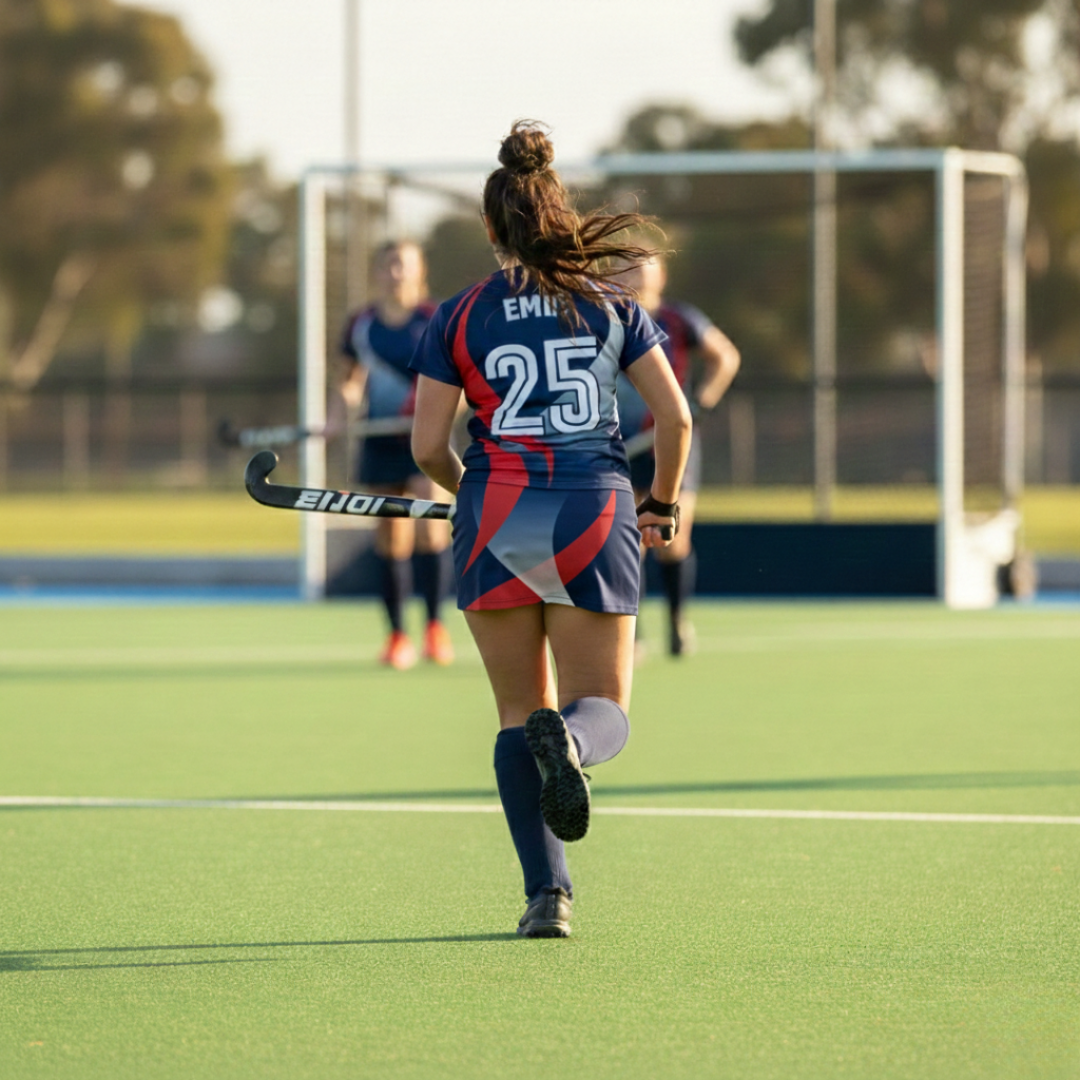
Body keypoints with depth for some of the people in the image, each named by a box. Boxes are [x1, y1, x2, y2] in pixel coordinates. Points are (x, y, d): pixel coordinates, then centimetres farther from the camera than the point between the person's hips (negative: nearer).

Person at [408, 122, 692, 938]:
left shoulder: (460, 317, 4)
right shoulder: (613, 304, 6)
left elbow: (428, 446, 2)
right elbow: (675, 418, 3)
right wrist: (664, 505, 19)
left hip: (497, 515, 0)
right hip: (595, 508, 0)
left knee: (519, 716, 11)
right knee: (606, 711, 7)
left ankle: (547, 892, 0)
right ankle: (568, 740, -32)